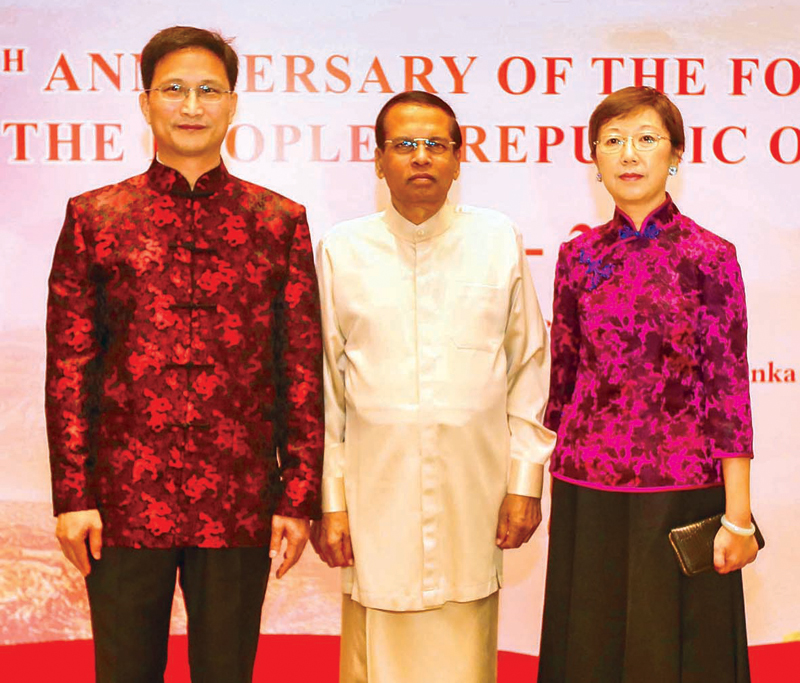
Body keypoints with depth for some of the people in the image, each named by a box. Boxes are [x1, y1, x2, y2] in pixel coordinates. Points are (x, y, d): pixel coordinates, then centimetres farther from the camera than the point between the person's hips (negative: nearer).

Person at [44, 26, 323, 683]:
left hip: (240, 505, 0)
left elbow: (303, 368, 4)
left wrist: (299, 498, 1)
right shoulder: (94, 218, 4)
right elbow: (68, 366, 3)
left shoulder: (280, 222, 4)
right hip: (125, 501, 0)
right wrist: (73, 495, -3)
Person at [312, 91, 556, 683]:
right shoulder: (340, 250, 3)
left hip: (473, 497, 1)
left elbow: (529, 367, 7)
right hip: (376, 495, 0)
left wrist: (525, 481, 4)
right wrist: (329, 501, 2)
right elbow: (323, 387, 5)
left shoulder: (499, 241, 5)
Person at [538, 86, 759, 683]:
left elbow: (728, 388, -6)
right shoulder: (578, 257, 5)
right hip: (587, 489, 3)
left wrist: (738, 516, -8)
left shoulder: (709, 256, -4)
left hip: (680, 491, -3)